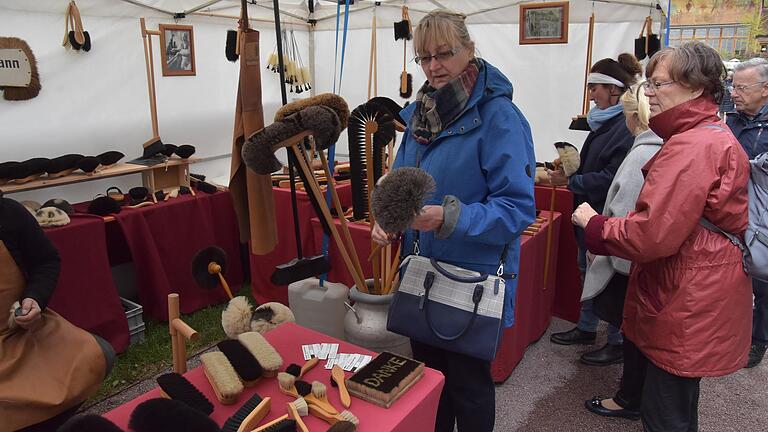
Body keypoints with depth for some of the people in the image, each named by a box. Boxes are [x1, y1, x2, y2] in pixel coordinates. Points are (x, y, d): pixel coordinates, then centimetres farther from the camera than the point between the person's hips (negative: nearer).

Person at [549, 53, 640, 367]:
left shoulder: (628, 127, -22)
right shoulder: (605, 121, 9)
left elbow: (611, 178, -27)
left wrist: (570, 181, -18)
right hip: (591, 213, 10)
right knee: (588, 271, 21)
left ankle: (617, 343, 24)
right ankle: (586, 329, 39)